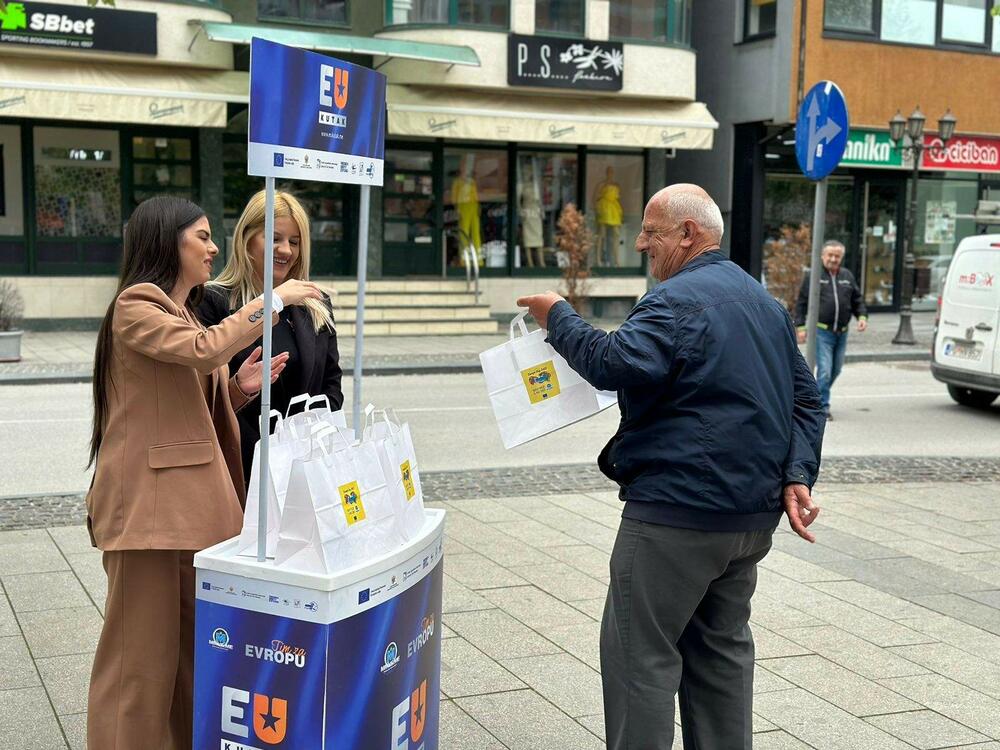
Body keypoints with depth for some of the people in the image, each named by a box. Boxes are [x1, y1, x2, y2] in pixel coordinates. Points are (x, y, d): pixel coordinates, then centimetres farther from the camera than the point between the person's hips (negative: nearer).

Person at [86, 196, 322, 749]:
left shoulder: (183, 314, 22)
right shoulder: (136, 307, -7)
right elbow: (206, 350, -24)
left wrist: (240, 388, 3)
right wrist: (273, 299, -15)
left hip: (197, 497, 9)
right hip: (150, 500, -9)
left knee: (195, 644, 11)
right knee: (143, 649, -4)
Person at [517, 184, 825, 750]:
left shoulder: (679, 299, -13)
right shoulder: (764, 301, 17)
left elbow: (614, 364, -27)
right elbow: (805, 399, 16)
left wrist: (558, 317, -12)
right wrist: (796, 476, 7)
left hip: (679, 512, -9)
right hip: (753, 513, 9)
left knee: (642, 653, -1)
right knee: (723, 646, 18)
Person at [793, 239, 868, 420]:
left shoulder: (848, 276, 12)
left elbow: (857, 300, 19)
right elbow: (801, 303, 0)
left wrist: (862, 316, 1)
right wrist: (800, 327, -7)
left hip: (842, 333, 5)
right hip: (821, 332, -5)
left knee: (836, 370, 14)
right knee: (824, 370, -12)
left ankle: (820, 397, 33)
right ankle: (823, 407, -5)